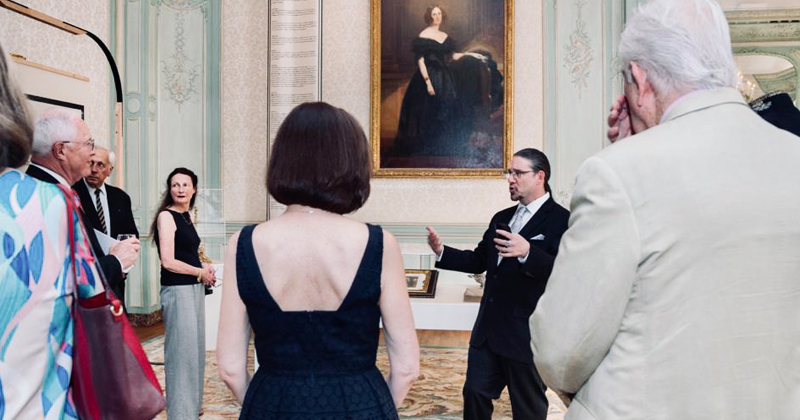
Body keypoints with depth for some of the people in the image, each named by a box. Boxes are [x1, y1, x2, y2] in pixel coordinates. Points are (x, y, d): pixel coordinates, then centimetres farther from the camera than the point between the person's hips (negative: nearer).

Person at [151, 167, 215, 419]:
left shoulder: (187, 216, 12)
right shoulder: (166, 216, -12)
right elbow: (168, 261, -18)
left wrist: (203, 266, 4)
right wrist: (201, 272, -6)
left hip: (194, 288, 8)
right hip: (177, 291, -8)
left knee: (195, 347, 17)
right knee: (182, 349, -1)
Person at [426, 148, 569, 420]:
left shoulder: (560, 220, -12)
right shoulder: (501, 218, 13)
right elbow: (478, 261, 13)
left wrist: (527, 252, -39)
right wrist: (442, 252, 0)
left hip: (527, 334, -7)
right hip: (489, 329, 7)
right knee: (475, 393, 16)